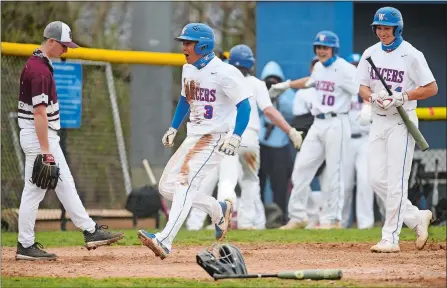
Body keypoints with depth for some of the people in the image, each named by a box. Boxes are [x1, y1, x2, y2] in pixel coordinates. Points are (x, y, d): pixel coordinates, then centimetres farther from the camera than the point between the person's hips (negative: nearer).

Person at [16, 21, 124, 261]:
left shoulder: (36, 63, 11)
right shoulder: (40, 71, -21)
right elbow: (39, 113, -24)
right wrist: (45, 152, -24)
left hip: (47, 135, 11)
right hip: (38, 136, -11)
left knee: (65, 184, 12)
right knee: (34, 190, -5)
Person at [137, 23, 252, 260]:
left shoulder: (224, 73, -15)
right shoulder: (188, 70, 10)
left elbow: (244, 106, -16)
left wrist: (235, 136, -28)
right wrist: (173, 129, 20)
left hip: (214, 139, -9)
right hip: (192, 138, 9)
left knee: (185, 182, -25)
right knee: (167, 186, 5)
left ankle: (165, 241, -36)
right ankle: (218, 210, 22)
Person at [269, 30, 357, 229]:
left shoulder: (344, 69, -11)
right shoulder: (319, 67, 13)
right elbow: (310, 81, 35)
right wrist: (286, 85, 44)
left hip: (336, 124, -8)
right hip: (318, 124, 8)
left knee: (334, 172, -4)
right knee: (302, 167, 4)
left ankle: (332, 219, 5)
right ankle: (297, 216, 10)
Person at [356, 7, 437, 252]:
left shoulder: (411, 55, -9)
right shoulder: (370, 54, 7)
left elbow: (432, 88, -9)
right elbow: (363, 88, 9)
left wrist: (401, 97, -19)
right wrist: (374, 97, -13)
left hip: (402, 122, -6)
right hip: (378, 121, 6)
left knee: (396, 181, -8)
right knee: (376, 179, 2)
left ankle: (390, 237, -6)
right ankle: (416, 217, 19)